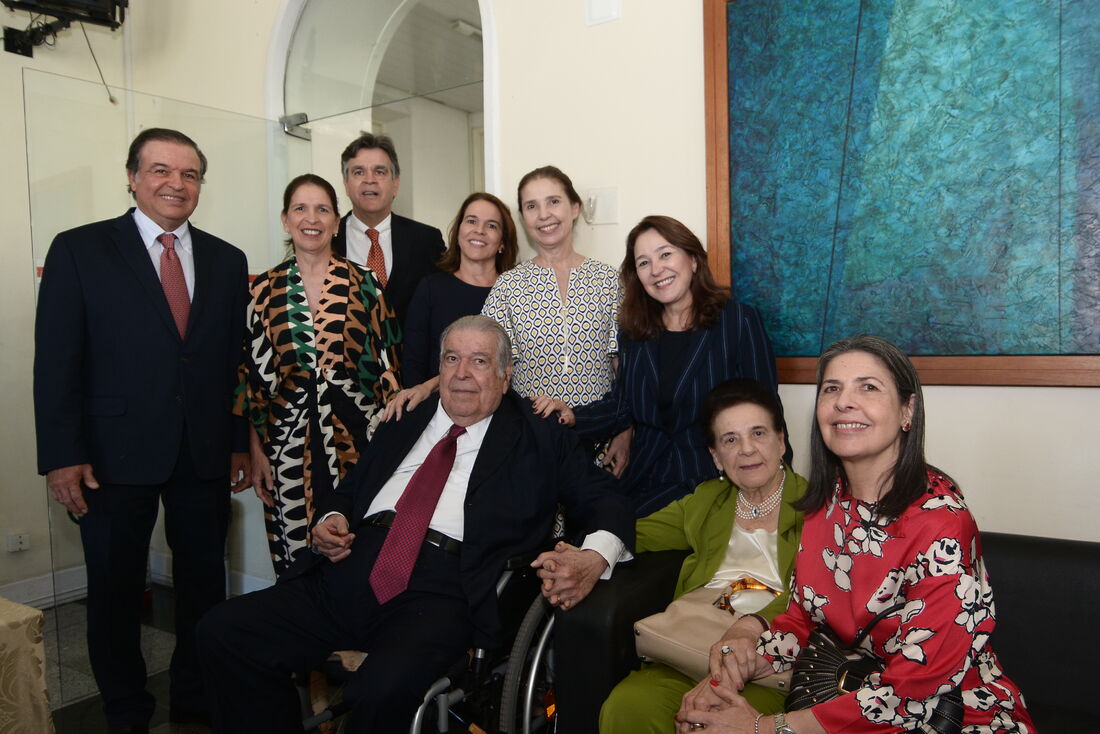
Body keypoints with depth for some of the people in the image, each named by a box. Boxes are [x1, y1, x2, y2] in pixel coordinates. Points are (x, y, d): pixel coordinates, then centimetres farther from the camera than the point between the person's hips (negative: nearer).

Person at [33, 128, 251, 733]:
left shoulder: (226, 261, 8)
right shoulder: (79, 250, -1)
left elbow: (237, 360, 7)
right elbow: (56, 361, -5)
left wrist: (240, 444, 5)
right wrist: (61, 455, -10)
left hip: (205, 455, 3)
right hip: (115, 453, -2)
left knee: (204, 581, 12)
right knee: (115, 590, 11)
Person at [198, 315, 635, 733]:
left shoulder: (539, 440, 10)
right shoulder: (403, 424, 22)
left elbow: (604, 501, 5)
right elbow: (349, 489, 30)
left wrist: (594, 559, -16)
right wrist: (332, 519, 7)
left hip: (436, 594, -5)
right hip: (349, 572, 5)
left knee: (382, 691, -33)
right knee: (223, 632, -10)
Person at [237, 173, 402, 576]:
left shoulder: (364, 283, 2)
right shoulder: (265, 289, 4)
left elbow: (385, 363, 4)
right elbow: (252, 374, 5)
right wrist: (257, 450, 2)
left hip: (356, 436, 0)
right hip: (288, 440, 1)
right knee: (295, 556, 7)